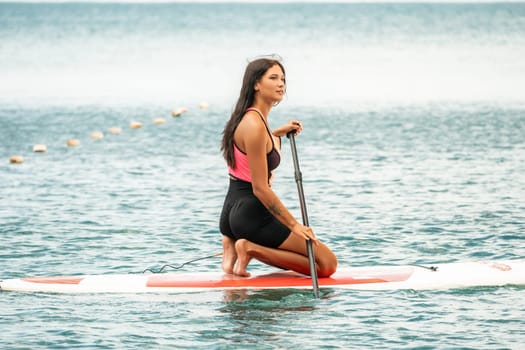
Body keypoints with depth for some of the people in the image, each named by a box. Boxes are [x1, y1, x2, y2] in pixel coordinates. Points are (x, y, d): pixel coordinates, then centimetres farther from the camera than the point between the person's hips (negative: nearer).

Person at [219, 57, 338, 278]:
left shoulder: (248, 118, 10)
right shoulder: (254, 126, -18)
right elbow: (260, 188, -20)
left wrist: (276, 134, 26)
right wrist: (294, 224, -15)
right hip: (251, 215, -10)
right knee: (327, 264, -6)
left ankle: (234, 247, 7)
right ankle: (252, 249, -11)